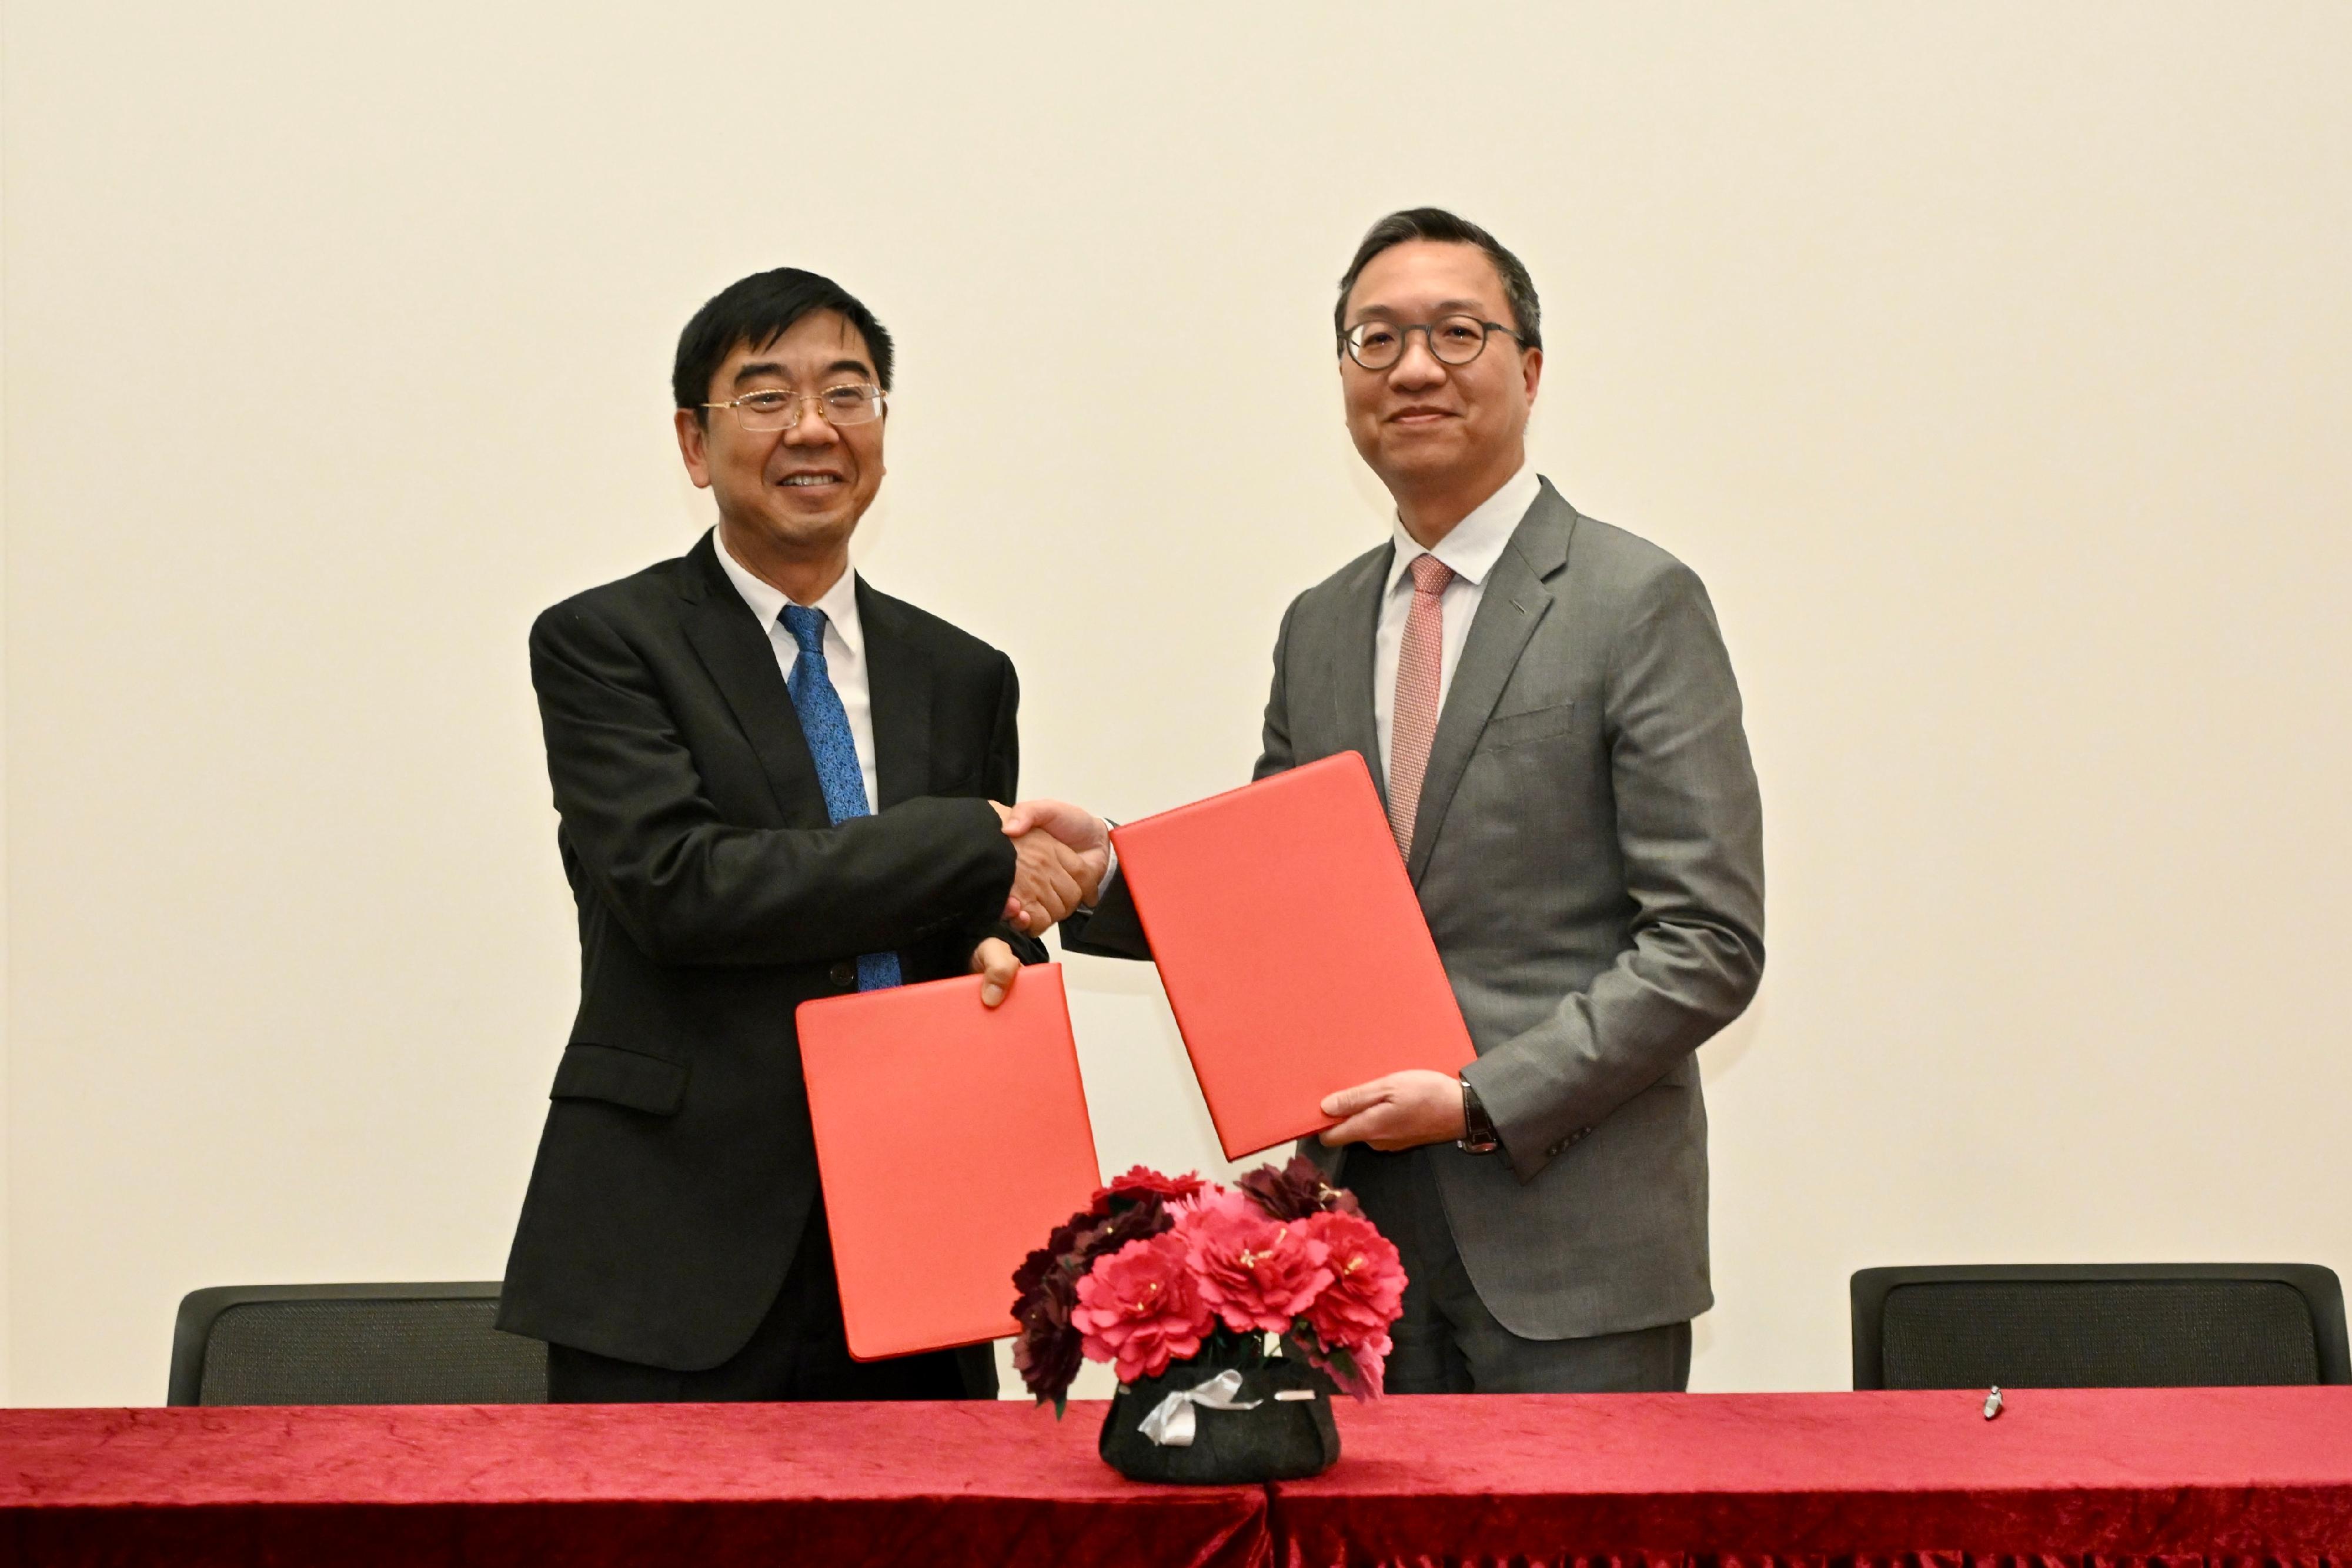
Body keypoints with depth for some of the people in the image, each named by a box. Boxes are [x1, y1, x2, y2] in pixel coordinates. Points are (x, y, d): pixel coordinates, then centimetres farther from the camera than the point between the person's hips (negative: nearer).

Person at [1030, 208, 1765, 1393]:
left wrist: (1480, 1100, -16)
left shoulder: (1639, 604, -4)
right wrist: (1104, 869, 0)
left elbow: (1709, 942, -9)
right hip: (1367, 1236, 5)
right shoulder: (1318, 628, 14)